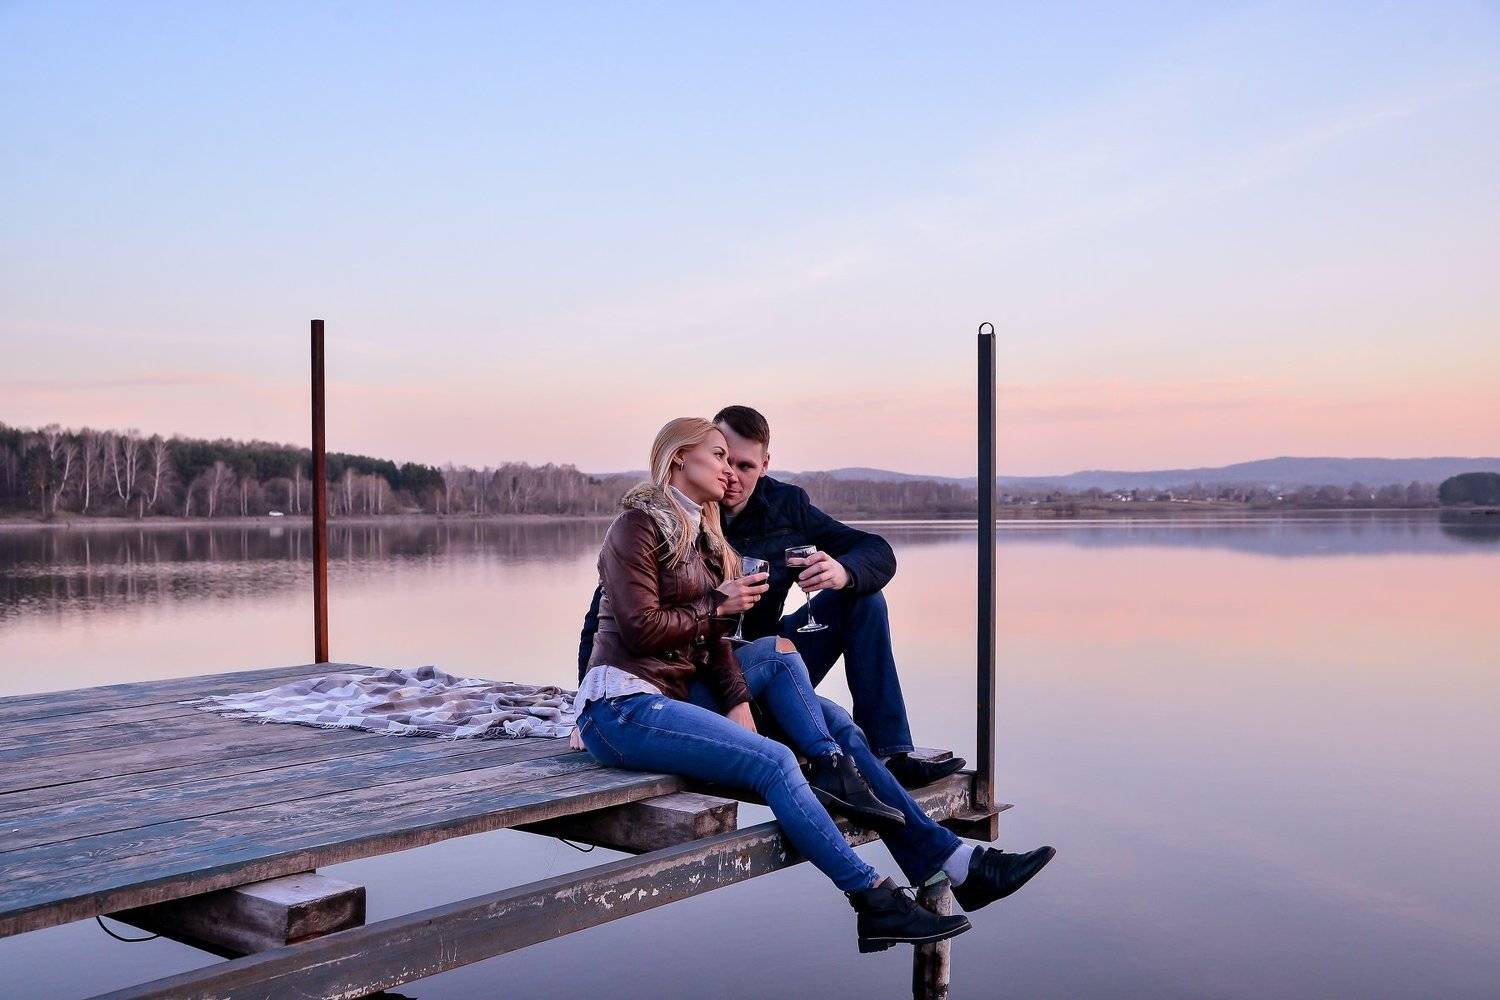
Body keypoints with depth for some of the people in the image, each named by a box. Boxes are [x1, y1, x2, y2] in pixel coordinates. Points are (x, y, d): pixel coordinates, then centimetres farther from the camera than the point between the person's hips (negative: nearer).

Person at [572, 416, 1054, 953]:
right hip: (622, 706, -8)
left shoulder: (701, 532, 20)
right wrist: (719, 606, -4)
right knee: (774, 761, -23)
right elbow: (640, 628, -15)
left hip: (676, 693, 8)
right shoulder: (639, 523, -5)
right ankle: (875, 903, -22)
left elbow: (712, 638, 10)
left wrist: (739, 704, -5)